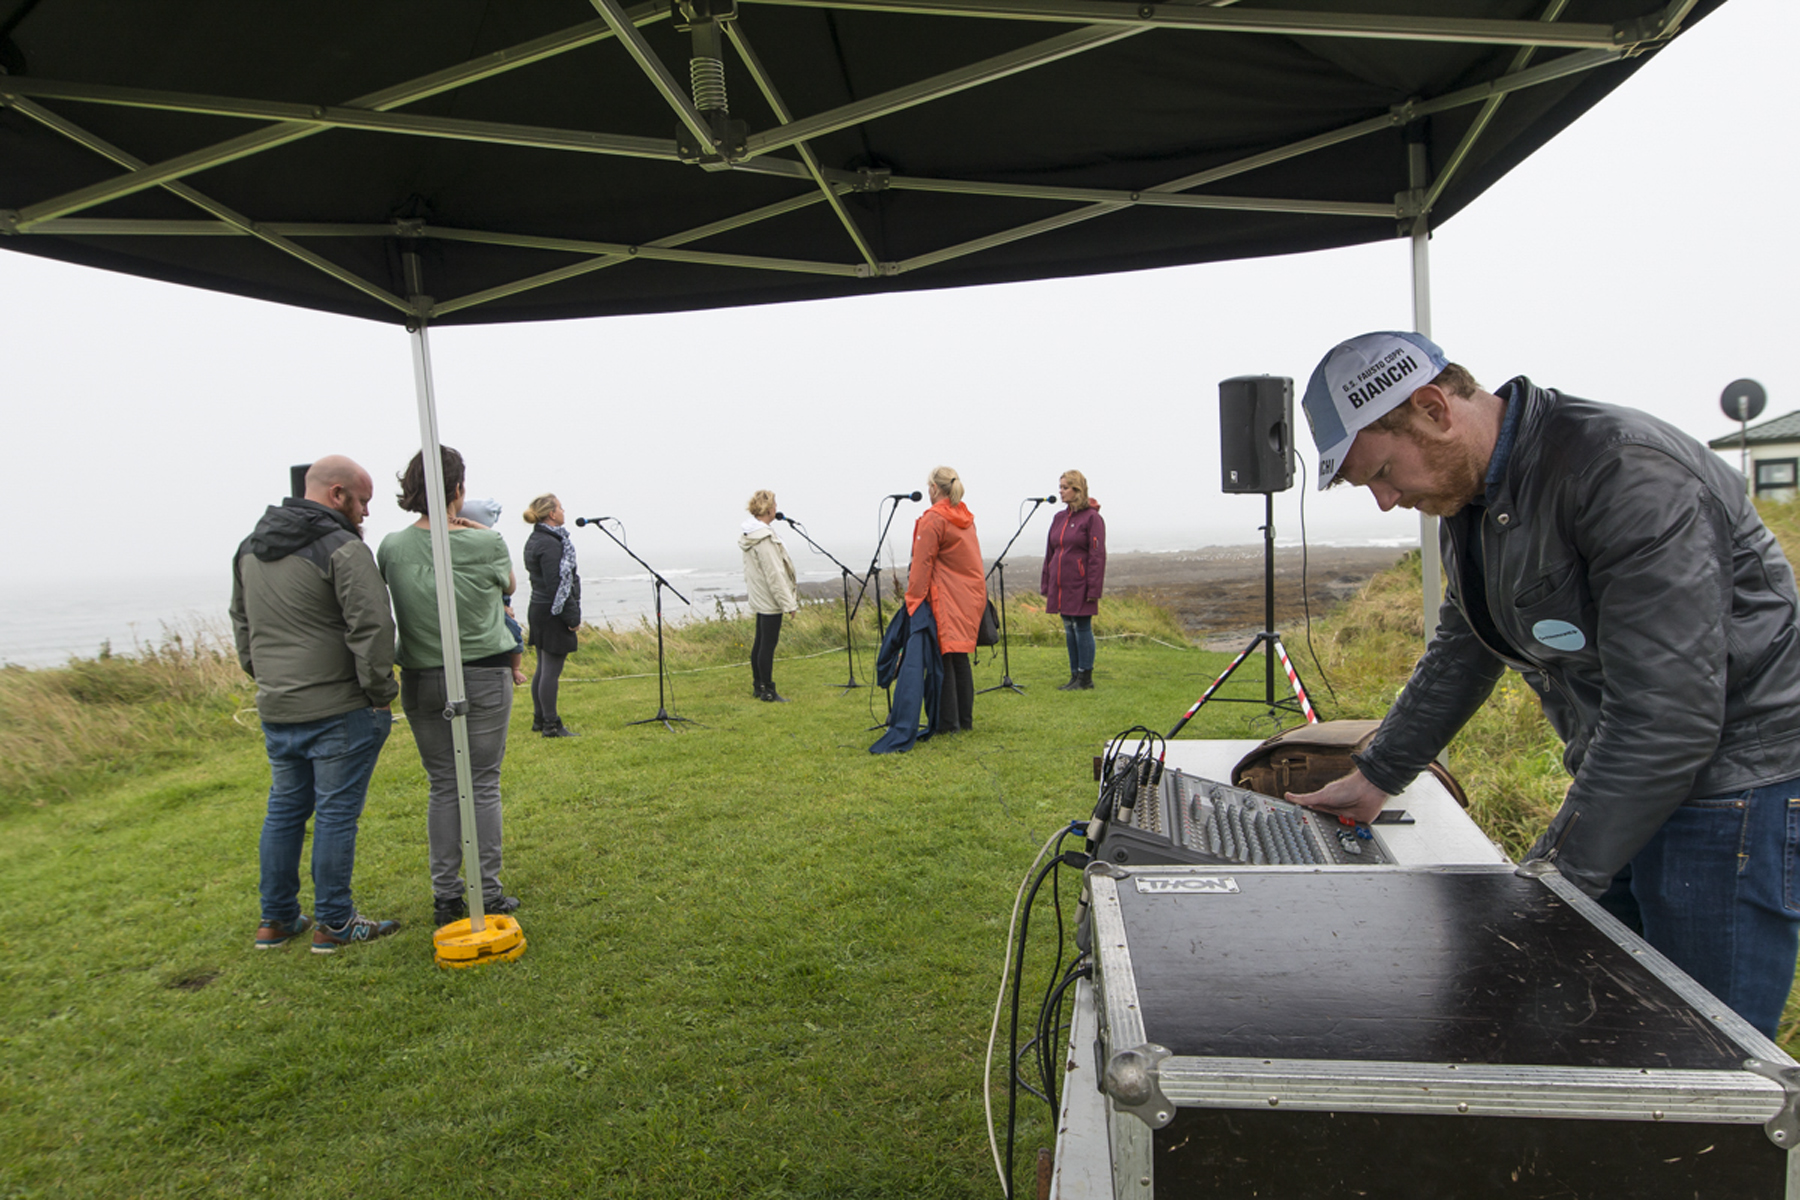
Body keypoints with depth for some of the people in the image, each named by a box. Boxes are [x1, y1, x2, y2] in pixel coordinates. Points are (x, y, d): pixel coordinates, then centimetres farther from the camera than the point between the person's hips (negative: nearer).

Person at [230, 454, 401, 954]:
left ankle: (276, 919, 26)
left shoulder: (250, 548, 14)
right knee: (336, 813, 1)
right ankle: (334, 923, 10)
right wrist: (380, 693, -11)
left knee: (285, 809, 17)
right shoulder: (342, 548, -14)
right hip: (339, 710, -8)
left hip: (275, 710, 8)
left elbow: (242, 626, 23)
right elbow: (372, 629, -21)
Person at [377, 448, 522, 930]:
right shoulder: (486, 544, -11)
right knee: (484, 785, 5)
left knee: (443, 786, 11)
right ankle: (487, 894, 10)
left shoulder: (392, 547, -3)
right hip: (484, 677, -3)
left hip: (421, 681, 3)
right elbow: (508, 586, 9)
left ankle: (446, 896, 15)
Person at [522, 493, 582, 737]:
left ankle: (539, 719, 24)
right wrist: (572, 617, -18)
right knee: (551, 670, -5)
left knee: (543, 668, 16)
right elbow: (557, 585, -22)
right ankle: (551, 725, 1)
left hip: (538, 610, 10)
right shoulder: (551, 544, -18)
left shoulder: (534, 541, 14)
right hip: (554, 613, -10)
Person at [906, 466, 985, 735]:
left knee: (942, 656, -3)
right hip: (970, 596, 8)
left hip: (946, 600, -8)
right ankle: (965, 719, 17)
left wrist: (914, 597, -11)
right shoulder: (966, 517, 14)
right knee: (960, 656, 13)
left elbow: (922, 563, -14)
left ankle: (947, 721, -1)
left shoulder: (933, 519, -11)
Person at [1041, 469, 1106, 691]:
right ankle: (1075, 676, 18)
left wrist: (1093, 589, -15)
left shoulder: (1092, 517, -7)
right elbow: (1050, 554, 17)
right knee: (1069, 630, 11)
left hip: (1080, 587, -7)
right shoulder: (1059, 518, 13)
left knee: (1082, 628, -2)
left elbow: (1097, 555, -11)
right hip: (1061, 587, 7)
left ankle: (1085, 679, 6)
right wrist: (1046, 585, 14)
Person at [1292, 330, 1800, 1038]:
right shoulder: (1469, 496, 5)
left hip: (1732, 789, -8)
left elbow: (1669, 710, -27)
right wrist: (1375, 777, 16)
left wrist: (1557, 873, -23)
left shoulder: (1627, 473, -24)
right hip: (1615, 781, 8)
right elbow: (1461, 657, 17)